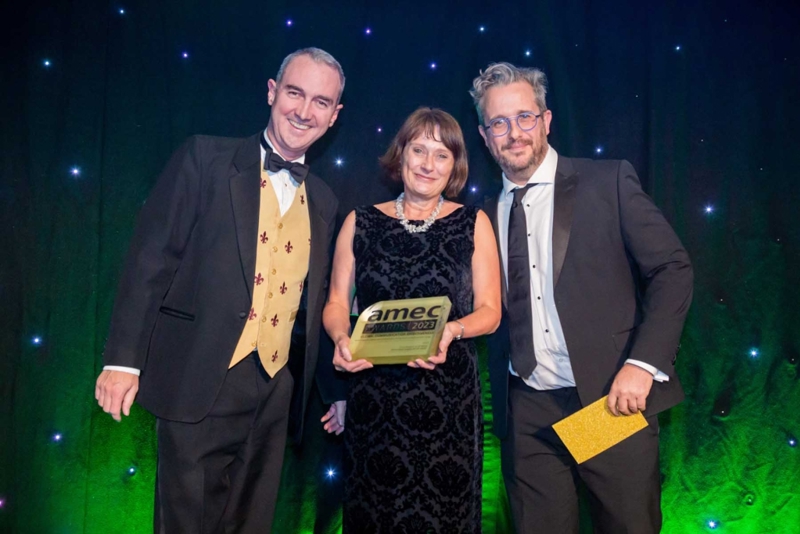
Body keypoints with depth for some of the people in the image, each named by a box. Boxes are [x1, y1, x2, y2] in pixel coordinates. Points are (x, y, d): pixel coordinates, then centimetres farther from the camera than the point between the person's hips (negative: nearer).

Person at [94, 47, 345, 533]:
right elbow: (151, 257, -6)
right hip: (201, 384, -4)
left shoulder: (324, 202, 10)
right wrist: (124, 358, -10)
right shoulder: (206, 158, -2)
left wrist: (331, 390, 13)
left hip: (277, 395, 4)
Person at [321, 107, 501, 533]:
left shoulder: (473, 224, 3)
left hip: (448, 397, 0)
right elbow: (336, 302, 6)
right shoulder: (360, 222, 4)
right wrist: (341, 339, -14)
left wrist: (453, 329, -19)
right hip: (371, 397, 1)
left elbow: (489, 310, 1)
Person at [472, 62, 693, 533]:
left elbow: (673, 269, -5)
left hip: (613, 402, -2)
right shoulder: (486, 216, 9)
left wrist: (643, 363, -14)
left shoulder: (609, 182, -2)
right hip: (528, 416, 3)